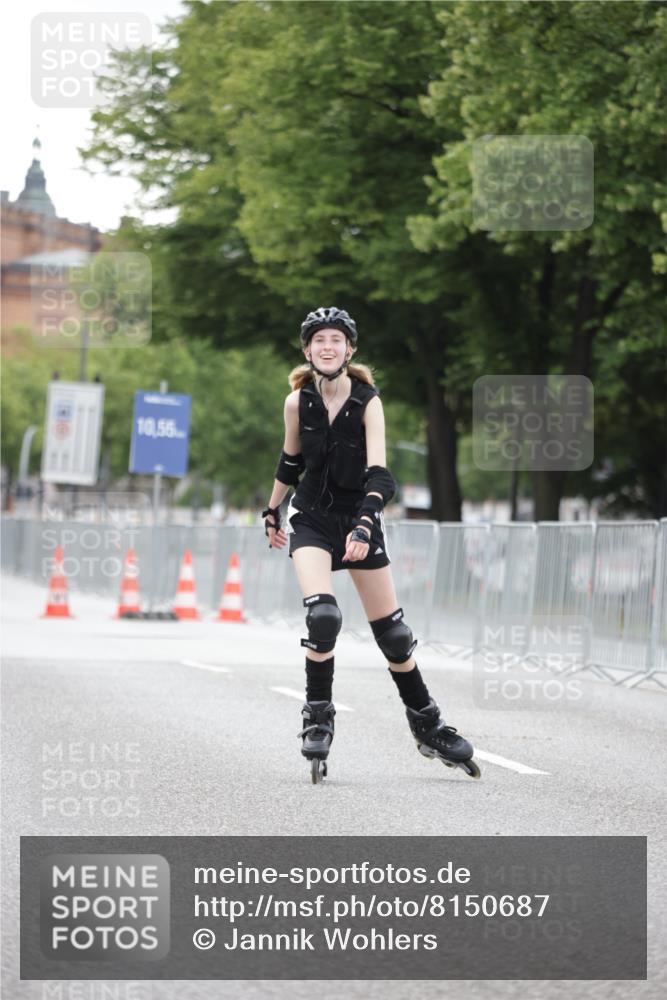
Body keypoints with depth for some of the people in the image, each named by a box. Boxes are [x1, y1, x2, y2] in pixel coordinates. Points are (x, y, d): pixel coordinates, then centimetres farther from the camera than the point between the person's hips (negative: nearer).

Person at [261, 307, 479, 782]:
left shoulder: (368, 402, -15)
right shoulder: (297, 402, -8)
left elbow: (378, 472, -24)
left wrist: (365, 524, -38)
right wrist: (273, 511, 19)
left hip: (359, 519, -1)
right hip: (311, 520, 1)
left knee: (392, 632, 6)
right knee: (322, 614, -24)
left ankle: (428, 726, 22)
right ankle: (318, 717, -8)